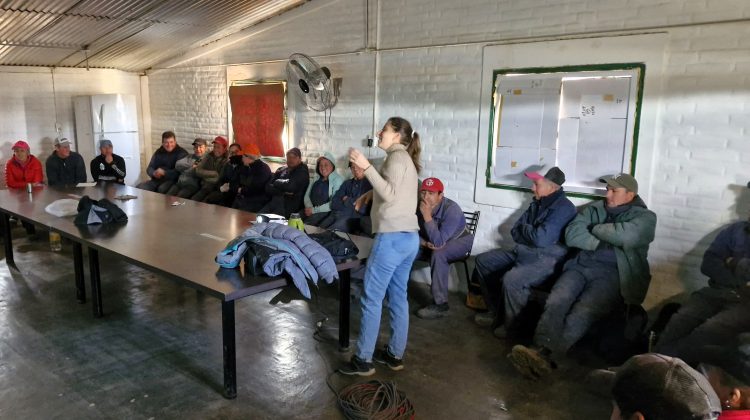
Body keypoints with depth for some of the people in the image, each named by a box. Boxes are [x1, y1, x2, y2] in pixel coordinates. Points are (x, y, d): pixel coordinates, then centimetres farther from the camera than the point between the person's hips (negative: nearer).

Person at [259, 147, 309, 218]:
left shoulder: (302, 172, 3)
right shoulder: (281, 170, 18)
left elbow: (290, 186, -13)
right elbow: (268, 188, 9)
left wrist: (277, 182, 5)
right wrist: (282, 192, -7)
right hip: (273, 202, 5)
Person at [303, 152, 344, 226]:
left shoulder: (338, 180, -5)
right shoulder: (316, 179, 16)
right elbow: (307, 195, 14)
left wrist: (314, 210, -14)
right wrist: (309, 207, -7)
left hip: (325, 212, -6)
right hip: (311, 210, 6)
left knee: (306, 224, -29)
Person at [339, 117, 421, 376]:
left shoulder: (397, 156, -7)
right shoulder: (405, 158, 22)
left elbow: (390, 194, -20)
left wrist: (366, 167, -22)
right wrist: (372, 193, 14)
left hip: (393, 237, -10)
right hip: (409, 237, 10)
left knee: (371, 298, -4)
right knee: (398, 297, 13)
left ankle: (363, 360, 3)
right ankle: (395, 355, 21)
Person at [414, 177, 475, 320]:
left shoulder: (452, 209, -33)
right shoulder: (418, 206, -18)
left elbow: (439, 242, -39)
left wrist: (427, 216, -43)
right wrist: (424, 243, -27)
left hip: (458, 240, -5)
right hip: (431, 242, 5)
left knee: (438, 254, -36)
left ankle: (440, 304, -27)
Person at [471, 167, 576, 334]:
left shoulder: (564, 207, -16)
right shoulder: (537, 203, 12)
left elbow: (541, 239, -25)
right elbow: (515, 231, 12)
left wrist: (524, 228, -5)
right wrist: (531, 234, -8)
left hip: (545, 259, -9)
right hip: (522, 252, 10)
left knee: (512, 279, -35)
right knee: (482, 260, 8)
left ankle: (511, 324, -9)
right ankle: (496, 312, 12)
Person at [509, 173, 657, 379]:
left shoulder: (645, 217, 8)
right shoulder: (594, 208, 21)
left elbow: (624, 236, -15)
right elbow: (572, 235, 5)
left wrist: (595, 230, 1)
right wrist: (602, 244, -6)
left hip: (612, 275, -4)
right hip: (581, 266, 4)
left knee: (581, 313, -31)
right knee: (555, 302, -27)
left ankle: (544, 356, -45)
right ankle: (541, 351, -44)